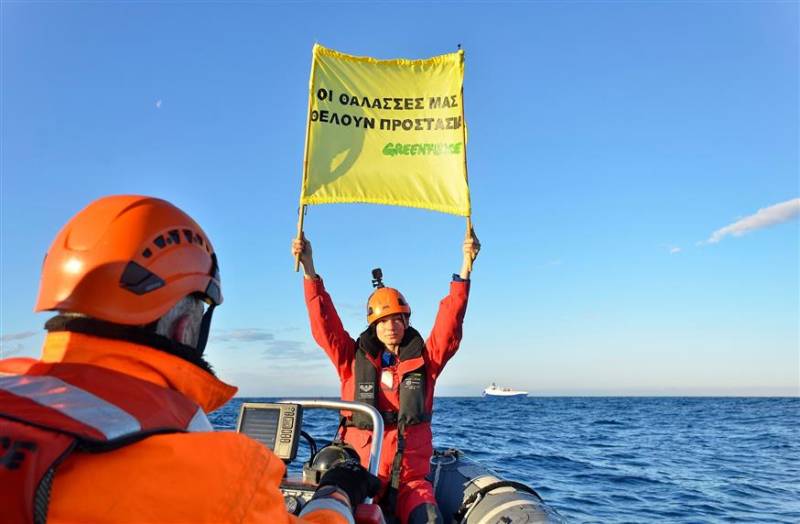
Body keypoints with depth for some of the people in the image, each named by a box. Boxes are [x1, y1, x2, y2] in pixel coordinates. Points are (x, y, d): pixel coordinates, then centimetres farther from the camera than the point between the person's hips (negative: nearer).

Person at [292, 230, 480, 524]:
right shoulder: (354, 360, 6)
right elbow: (324, 323, 0)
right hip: (359, 477, 0)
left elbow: (450, 322, -1)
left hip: (411, 480, 0)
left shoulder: (424, 360, 7)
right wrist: (308, 268, -7)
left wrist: (466, 265, -8)